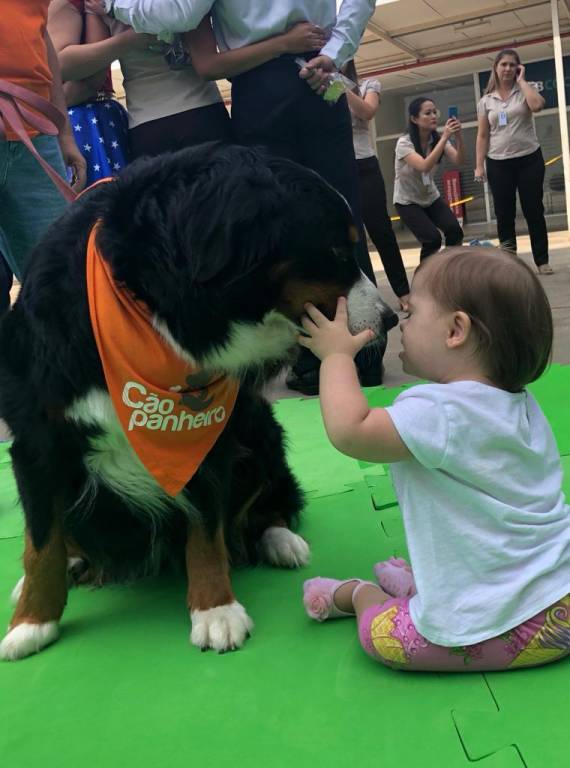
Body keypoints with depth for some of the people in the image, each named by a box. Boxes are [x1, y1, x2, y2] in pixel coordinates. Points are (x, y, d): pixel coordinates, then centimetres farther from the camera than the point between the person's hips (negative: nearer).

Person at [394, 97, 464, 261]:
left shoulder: (438, 139, -7)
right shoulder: (404, 143, -22)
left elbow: (459, 161, -21)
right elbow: (424, 166, -38)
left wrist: (458, 137, -38)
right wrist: (445, 137, -41)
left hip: (431, 198, 5)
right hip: (407, 201, -5)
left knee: (455, 231, -19)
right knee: (432, 239, -23)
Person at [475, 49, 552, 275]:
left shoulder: (524, 91, 3)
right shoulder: (486, 101, 7)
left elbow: (537, 105, -21)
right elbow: (483, 136, 7)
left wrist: (521, 80, -10)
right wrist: (479, 165, -1)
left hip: (529, 159, -1)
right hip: (499, 164, 1)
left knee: (534, 210, 1)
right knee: (504, 214, 4)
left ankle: (542, 261, 9)